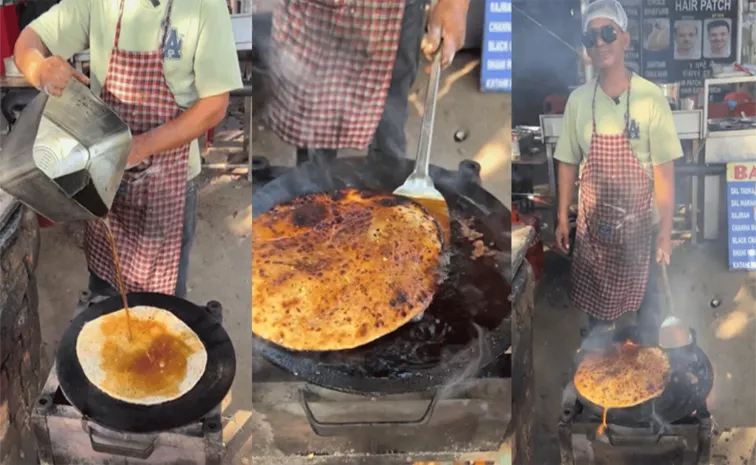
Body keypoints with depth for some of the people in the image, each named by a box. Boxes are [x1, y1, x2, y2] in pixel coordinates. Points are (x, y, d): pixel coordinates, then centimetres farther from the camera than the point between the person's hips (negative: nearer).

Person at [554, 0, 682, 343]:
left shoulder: (650, 97, -13)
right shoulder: (578, 100, -4)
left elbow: (664, 170, -11)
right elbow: (568, 163, 5)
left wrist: (665, 231, -12)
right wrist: (563, 218, 6)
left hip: (640, 224, -2)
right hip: (593, 225, 2)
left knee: (644, 303, 13)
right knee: (595, 303, 16)